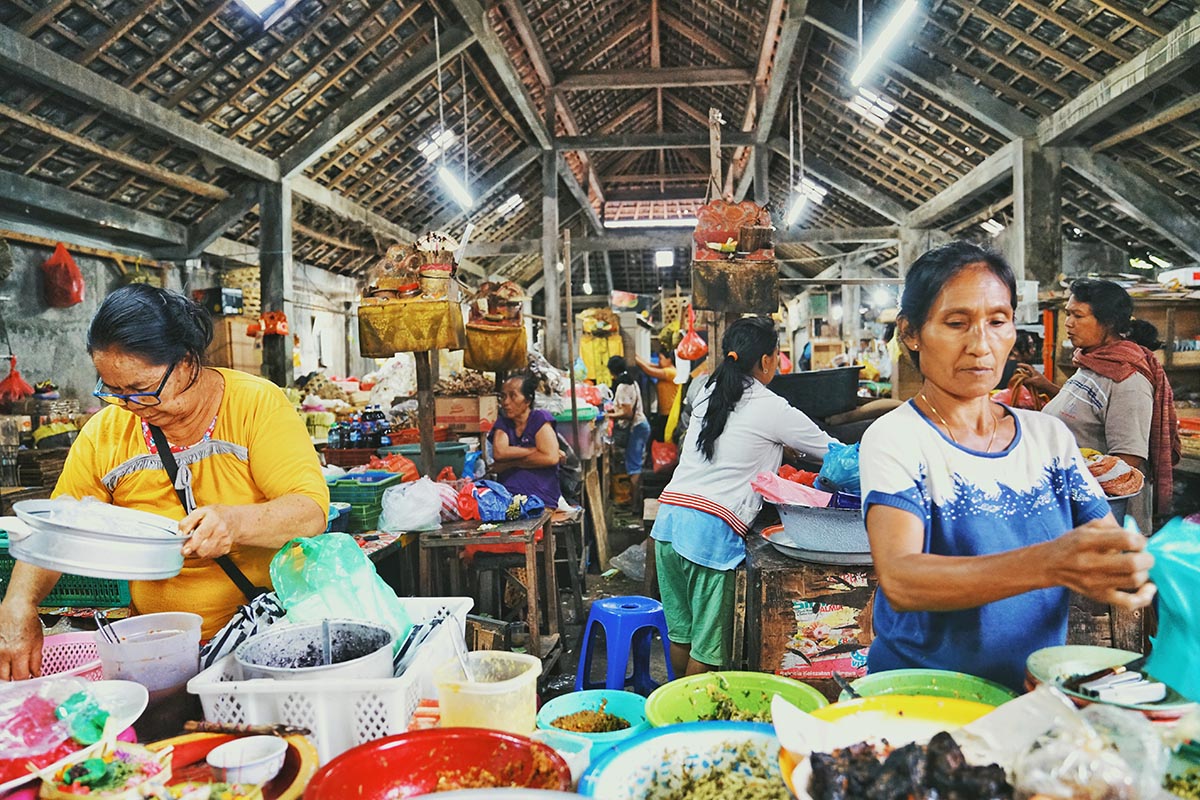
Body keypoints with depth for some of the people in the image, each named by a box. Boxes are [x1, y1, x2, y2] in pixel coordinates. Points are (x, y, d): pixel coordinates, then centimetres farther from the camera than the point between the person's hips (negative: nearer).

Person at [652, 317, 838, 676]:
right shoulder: (771, 408, -4)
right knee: (708, 648, 6)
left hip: (669, 519, 7)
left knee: (680, 633, 19)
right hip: (712, 530, -7)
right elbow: (830, 451, 9)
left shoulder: (708, 392, 13)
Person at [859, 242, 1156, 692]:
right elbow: (898, 581, -23)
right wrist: (1049, 565, -35)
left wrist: (1131, 572, -19)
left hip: (1036, 694, 5)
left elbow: (1109, 556, 4)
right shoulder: (894, 439, -9)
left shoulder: (1050, 437, 8)